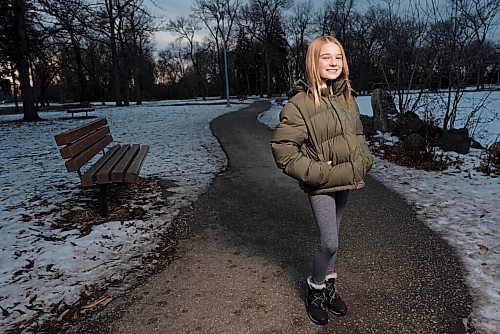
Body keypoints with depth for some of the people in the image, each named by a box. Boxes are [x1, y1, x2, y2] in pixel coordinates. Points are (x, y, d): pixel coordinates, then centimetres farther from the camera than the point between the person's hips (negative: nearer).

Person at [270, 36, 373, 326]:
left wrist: (364, 161, 5)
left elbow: (358, 134, 19)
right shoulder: (301, 103, -16)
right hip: (321, 186, -6)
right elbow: (282, 149, -18)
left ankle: (330, 287, 37)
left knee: (332, 238, 19)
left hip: (345, 182, 6)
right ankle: (316, 290, 22)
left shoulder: (346, 97, 5)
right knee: (330, 243, -5)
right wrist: (316, 172, -19)